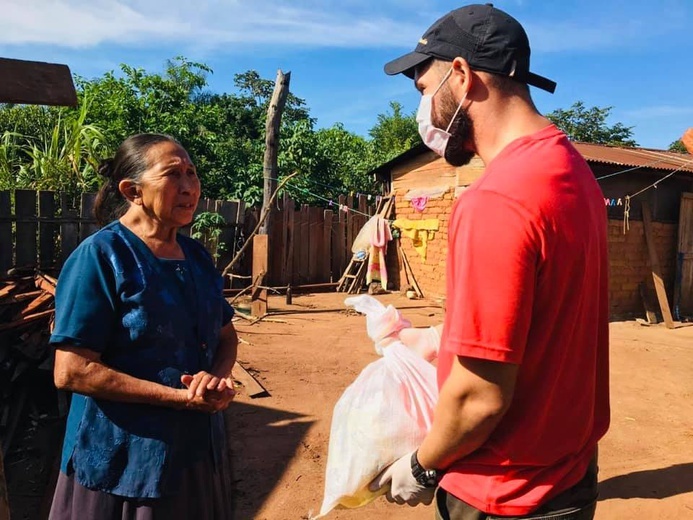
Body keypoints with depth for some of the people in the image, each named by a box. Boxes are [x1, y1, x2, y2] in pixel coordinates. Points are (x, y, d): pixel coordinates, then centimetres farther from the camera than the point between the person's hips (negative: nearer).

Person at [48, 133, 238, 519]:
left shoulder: (197, 256, 3)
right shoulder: (100, 255, -16)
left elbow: (226, 336, 10)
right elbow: (72, 371, -20)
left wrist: (218, 376, -12)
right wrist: (180, 396, -22)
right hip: (126, 462, -6)